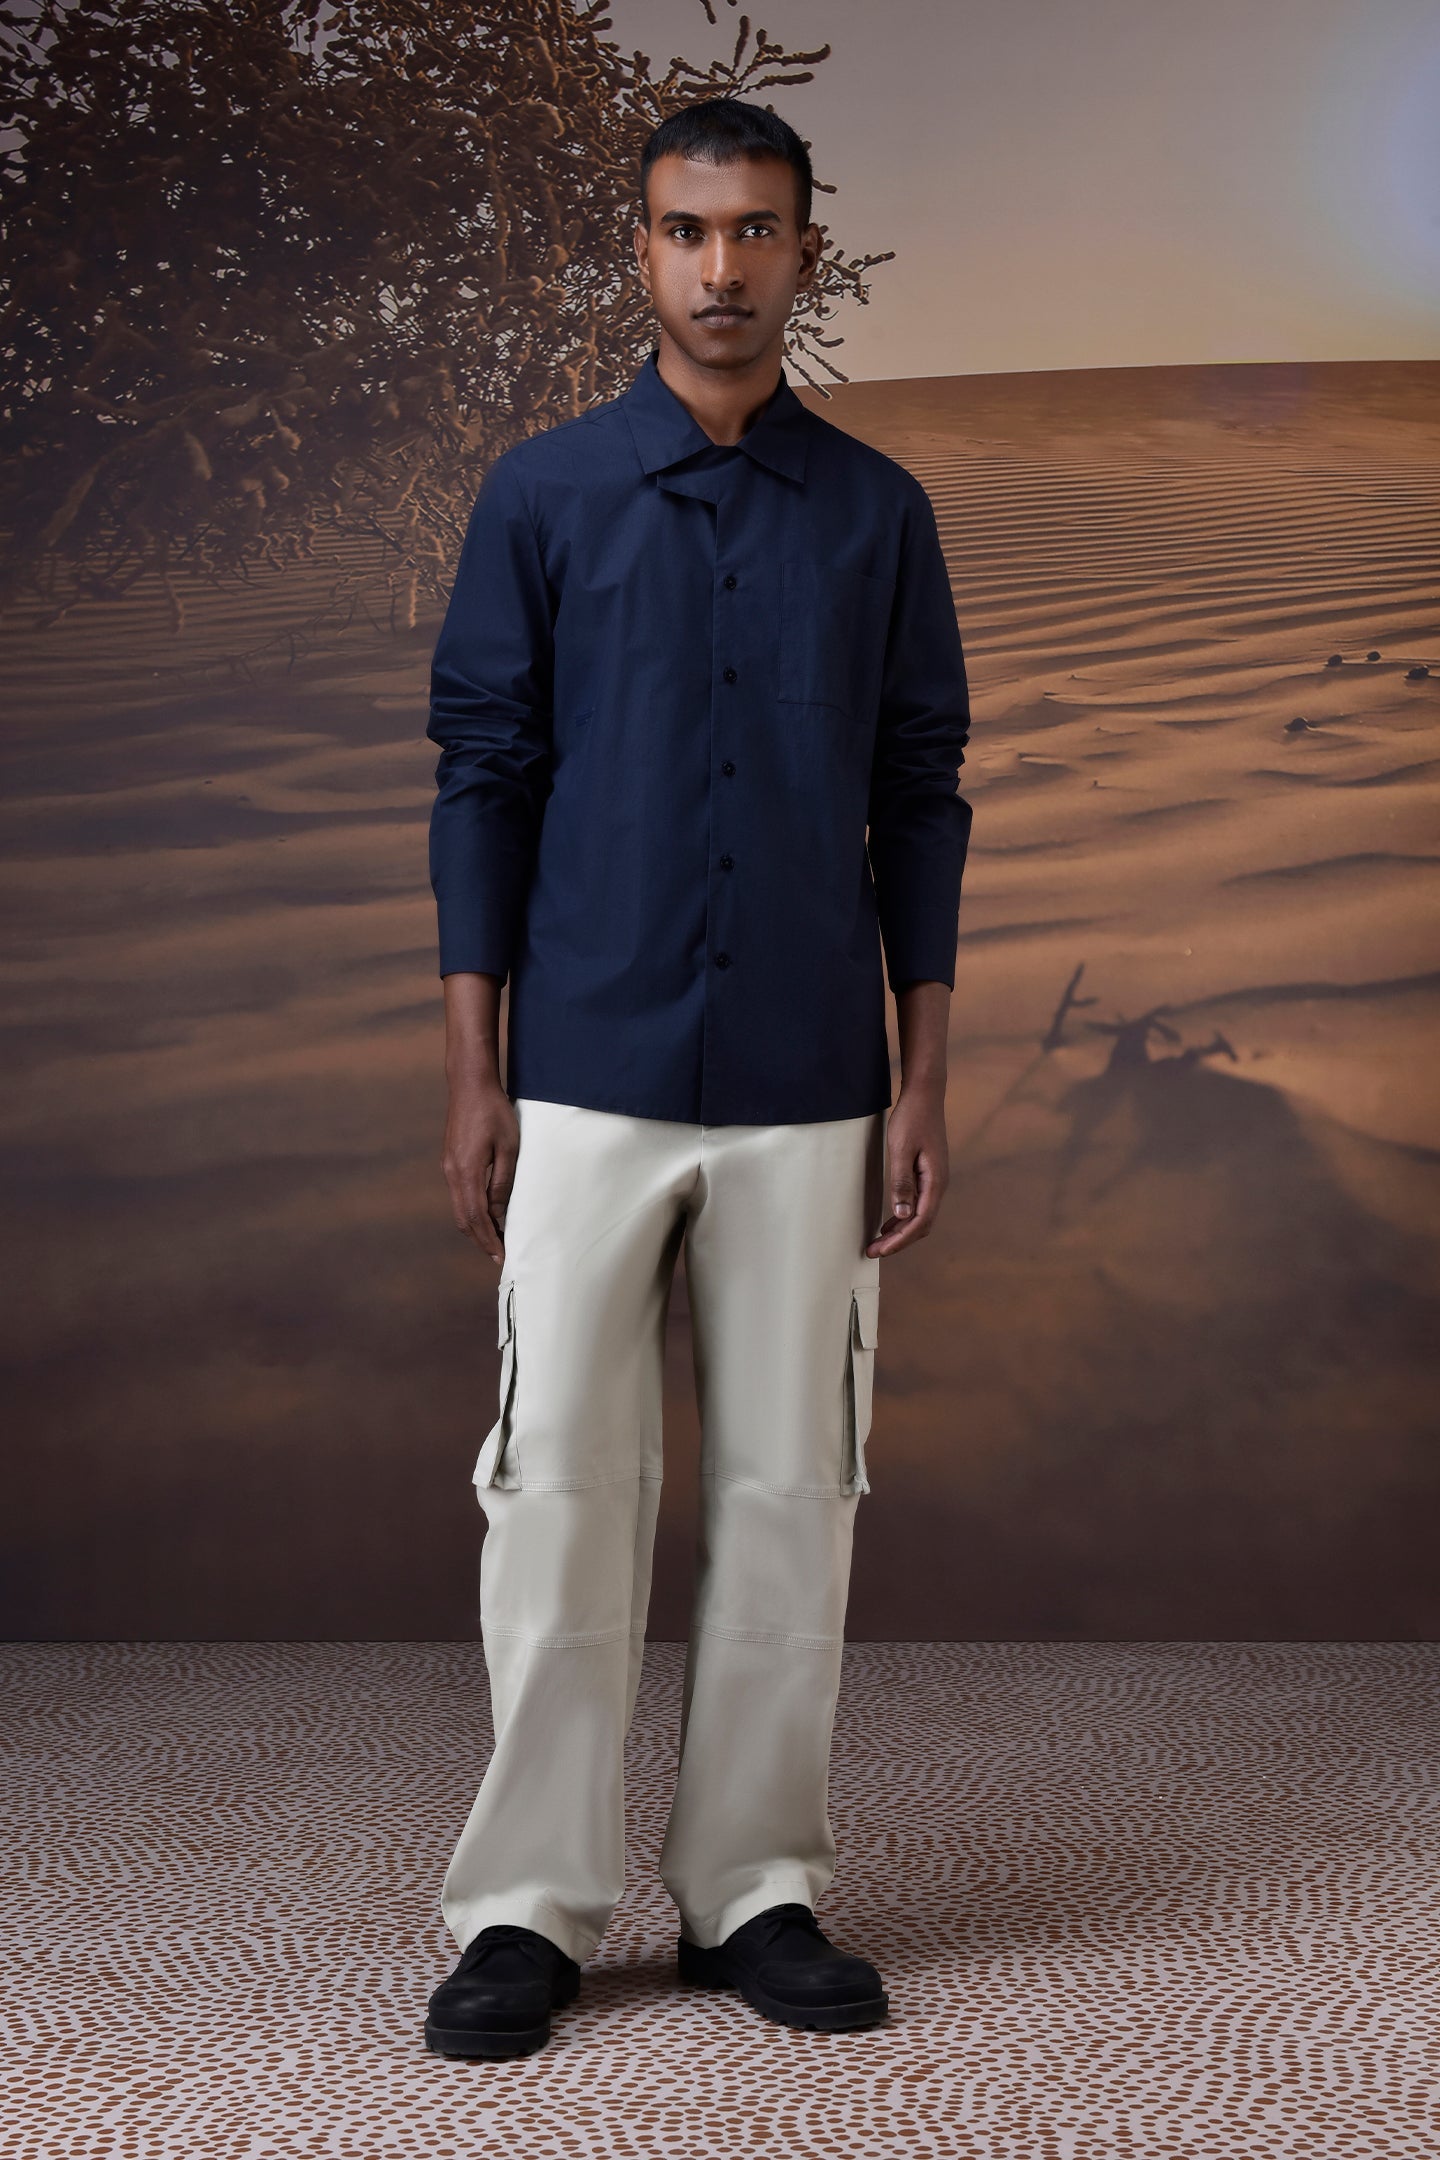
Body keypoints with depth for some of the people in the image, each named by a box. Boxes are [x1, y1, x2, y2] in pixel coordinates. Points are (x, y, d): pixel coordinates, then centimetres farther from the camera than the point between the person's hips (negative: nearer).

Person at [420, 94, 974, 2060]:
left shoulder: (878, 514, 7)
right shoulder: (543, 495, 3)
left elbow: (922, 803, 8)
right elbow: (482, 780, 3)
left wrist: (923, 1087, 2)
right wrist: (473, 1078, -3)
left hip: (809, 1094, 2)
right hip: (591, 1081, -1)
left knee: (790, 1491, 6)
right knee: (562, 1486, 1)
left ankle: (760, 1887, 18)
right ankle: (529, 1903, 12)